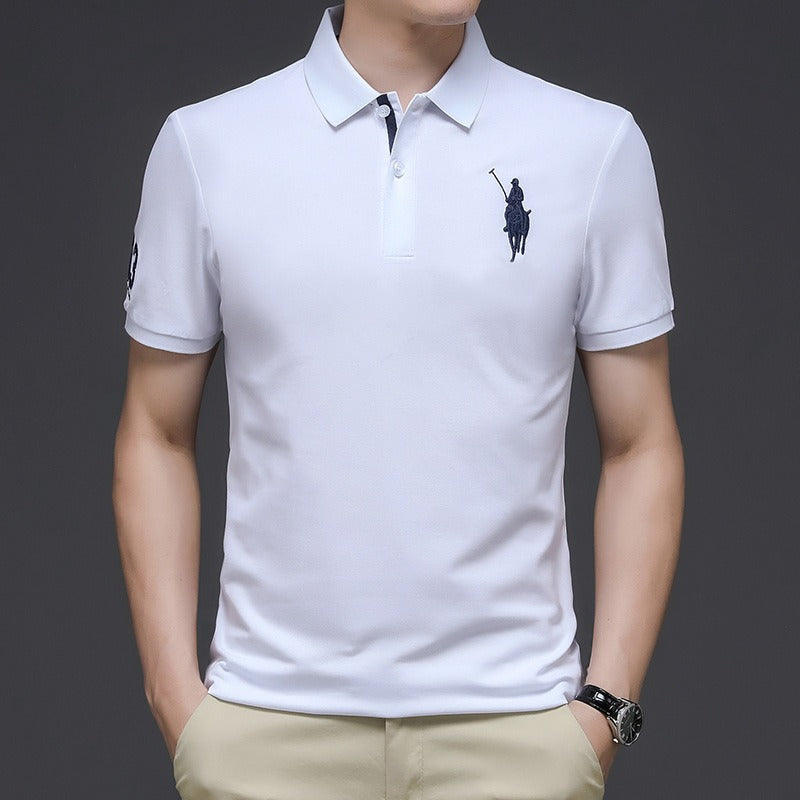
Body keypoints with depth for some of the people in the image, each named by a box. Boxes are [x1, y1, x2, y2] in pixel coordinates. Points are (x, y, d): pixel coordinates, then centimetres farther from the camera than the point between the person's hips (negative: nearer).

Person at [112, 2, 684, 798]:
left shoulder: (599, 147, 0)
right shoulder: (204, 145, 0)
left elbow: (641, 445, 2)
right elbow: (156, 435, 5)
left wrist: (606, 705, -4)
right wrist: (178, 700, -2)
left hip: (511, 730, 0)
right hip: (269, 730, 0)